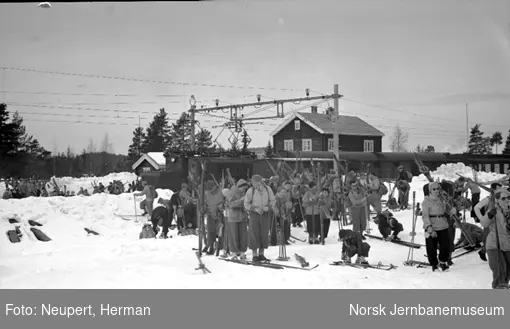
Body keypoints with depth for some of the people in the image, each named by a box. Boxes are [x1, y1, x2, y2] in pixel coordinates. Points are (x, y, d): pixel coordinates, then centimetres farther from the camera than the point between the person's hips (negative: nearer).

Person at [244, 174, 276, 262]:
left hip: (265, 214, 2)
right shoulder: (250, 191, -9)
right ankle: (255, 255, 5)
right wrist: (255, 209, -16)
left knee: (264, 234, 4)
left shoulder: (268, 189, -4)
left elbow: (273, 200, 6)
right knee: (254, 234, -2)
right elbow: (246, 204, -4)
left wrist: (268, 207, -12)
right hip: (254, 214, -2)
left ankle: (261, 254, 15)